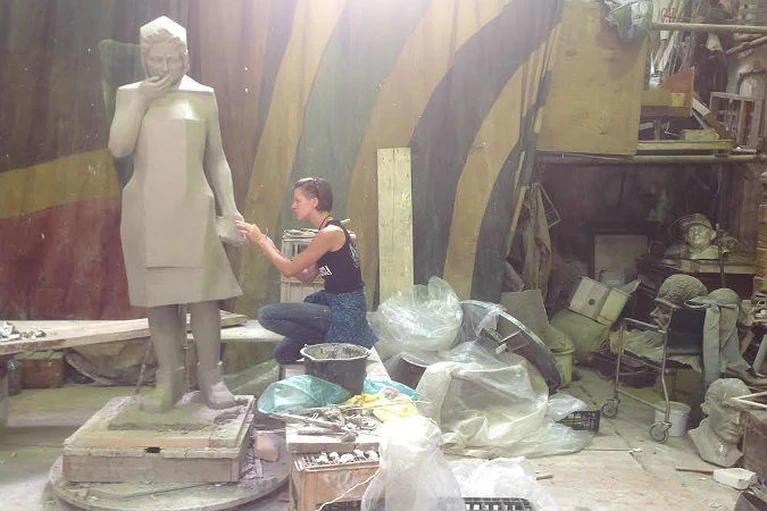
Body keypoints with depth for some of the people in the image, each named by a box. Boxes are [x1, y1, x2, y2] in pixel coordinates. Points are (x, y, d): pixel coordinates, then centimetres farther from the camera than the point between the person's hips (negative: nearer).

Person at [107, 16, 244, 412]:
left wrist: (230, 208, 2)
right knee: (157, 297, 3)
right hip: (145, 211, 1)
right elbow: (118, 147, -6)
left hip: (193, 209, -1)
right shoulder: (129, 94, 8)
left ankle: (210, 375, 6)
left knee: (203, 294, -4)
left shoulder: (202, 96, 7)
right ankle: (169, 379, 12)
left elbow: (216, 159, 9)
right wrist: (142, 99, -9)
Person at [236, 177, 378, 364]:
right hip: (333, 302, 10)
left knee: (267, 315, -15)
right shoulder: (327, 231, 11)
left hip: (344, 310, -10)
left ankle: (325, 340, -2)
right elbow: (307, 276, 12)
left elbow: (289, 270, -15)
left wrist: (261, 241, -6)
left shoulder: (330, 233, -20)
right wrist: (273, 249, 7)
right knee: (283, 354, 13)